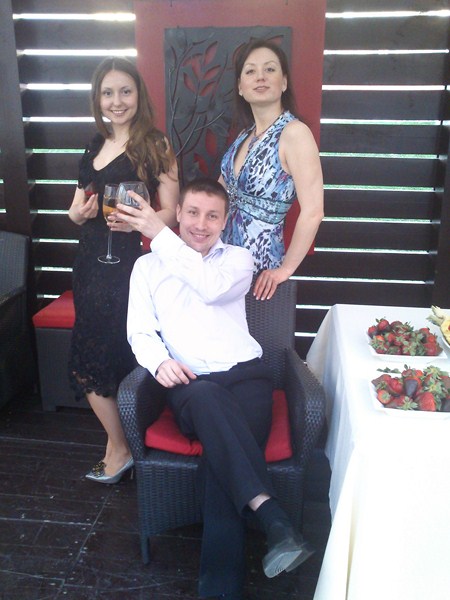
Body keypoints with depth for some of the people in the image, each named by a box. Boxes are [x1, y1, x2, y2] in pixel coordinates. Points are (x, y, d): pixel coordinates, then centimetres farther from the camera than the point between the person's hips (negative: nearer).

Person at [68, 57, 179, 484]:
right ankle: (119, 444, 27)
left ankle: (119, 448, 17)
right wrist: (78, 212, -3)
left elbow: (170, 212, -10)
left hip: (129, 265, -7)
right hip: (91, 261, 7)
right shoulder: (95, 145, 14)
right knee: (88, 359, 11)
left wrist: (140, 220, -30)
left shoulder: (154, 146, -5)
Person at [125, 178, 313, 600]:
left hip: (245, 374, 0)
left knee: (221, 454, -30)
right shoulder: (148, 265, 21)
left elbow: (213, 286, -7)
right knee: (208, 397, -38)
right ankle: (272, 518, -41)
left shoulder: (238, 258, 17)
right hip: (189, 383, 0)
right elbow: (140, 331, 13)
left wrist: (158, 232, -5)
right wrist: (159, 361, -11)